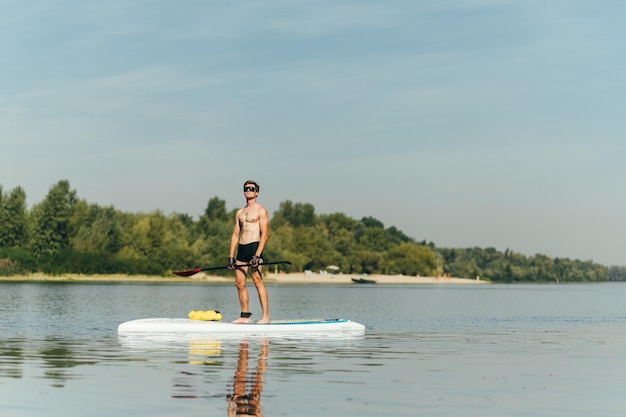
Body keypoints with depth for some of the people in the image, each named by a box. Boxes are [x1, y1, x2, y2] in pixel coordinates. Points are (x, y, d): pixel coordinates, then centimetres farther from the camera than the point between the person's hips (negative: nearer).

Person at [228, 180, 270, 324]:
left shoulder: (261, 211, 0)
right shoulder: (240, 213, 19)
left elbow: (264, 234, -8)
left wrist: (257, 255, -18)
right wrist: (231, 256, 10)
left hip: (254, 247, -7)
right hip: (241, 248, 7)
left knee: (257, 281, -12)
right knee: (239, 283, 4)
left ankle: (265, 316, -13)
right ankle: (245, 316, 12)